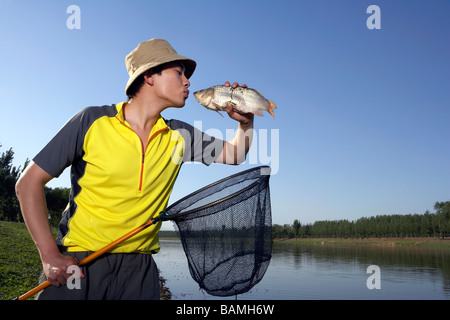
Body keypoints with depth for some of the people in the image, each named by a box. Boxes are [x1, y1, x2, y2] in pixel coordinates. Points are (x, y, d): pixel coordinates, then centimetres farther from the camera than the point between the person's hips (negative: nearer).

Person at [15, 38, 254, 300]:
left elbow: (234, 155, 13)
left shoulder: (179, 136, 3)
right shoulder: (93, 121, -9)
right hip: (76, 262, -3)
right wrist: (50, 255, -14)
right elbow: (29, 183, -6)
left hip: (138, 267, 3)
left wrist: (246, 123, -8)